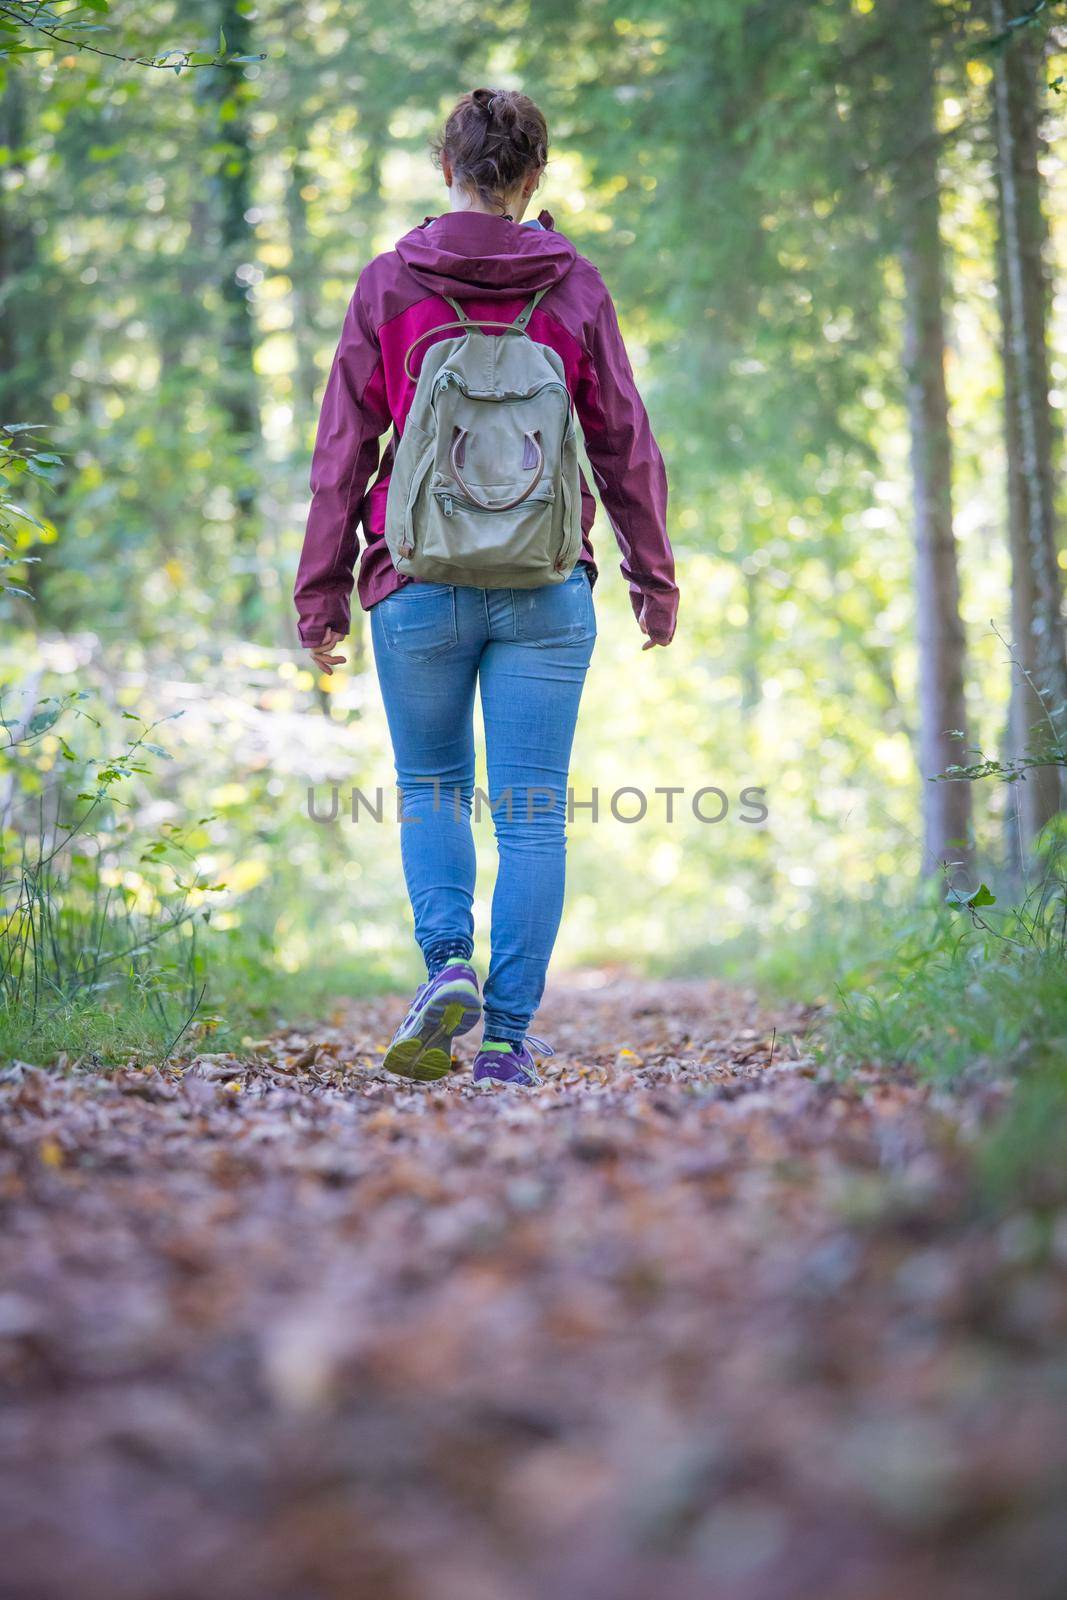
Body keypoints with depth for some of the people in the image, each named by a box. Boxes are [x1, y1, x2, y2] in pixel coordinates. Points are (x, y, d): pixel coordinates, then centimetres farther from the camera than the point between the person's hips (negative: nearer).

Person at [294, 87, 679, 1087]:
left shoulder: (389, 284, 0)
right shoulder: (573, 288, 2)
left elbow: (343, 449, 1)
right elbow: (625, 447, 6)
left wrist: (323, 592, 7)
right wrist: (653, 578, 16)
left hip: (419, 583, 0)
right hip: (545, 591, 0)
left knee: (430, 786, 19)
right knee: (532, 813, 4)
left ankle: (445, 959, -2)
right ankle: (508, 1035, 2)